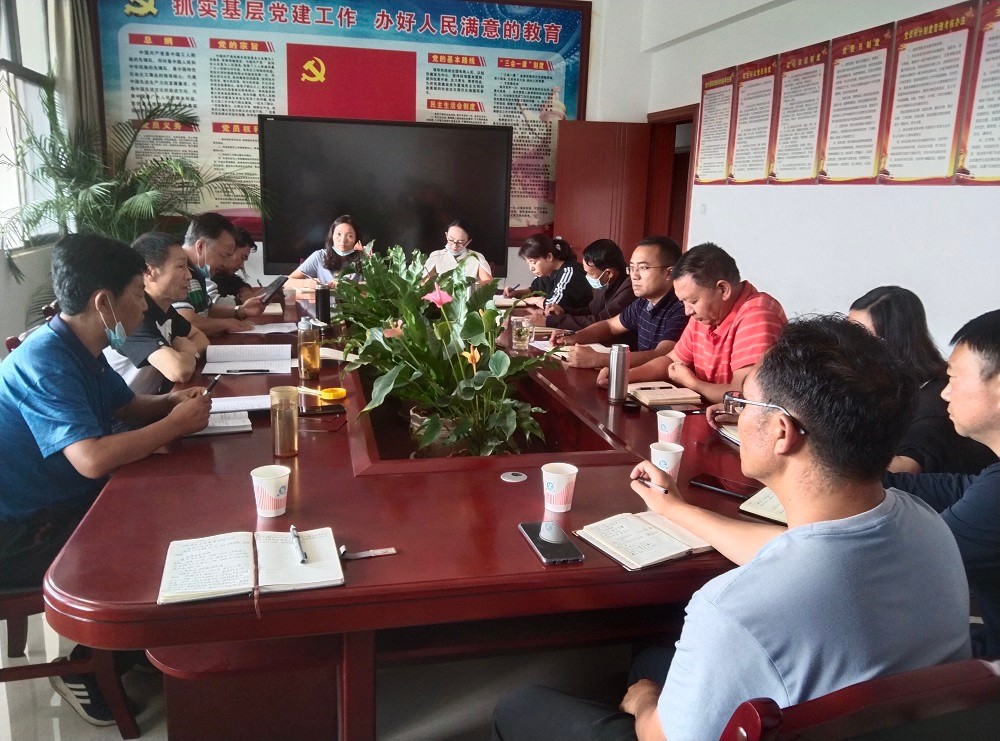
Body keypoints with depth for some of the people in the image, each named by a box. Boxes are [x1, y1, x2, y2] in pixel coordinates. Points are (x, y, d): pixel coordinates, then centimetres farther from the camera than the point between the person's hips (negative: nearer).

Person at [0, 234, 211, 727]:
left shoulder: (82, 350, 3)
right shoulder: (44, 362, -27)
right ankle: (84, 670, 9)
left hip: (65, 503, 9)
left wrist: (173, 401, -3)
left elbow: (129, 407, 18)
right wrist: (175, 425, -24)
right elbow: (93, 459, -38)